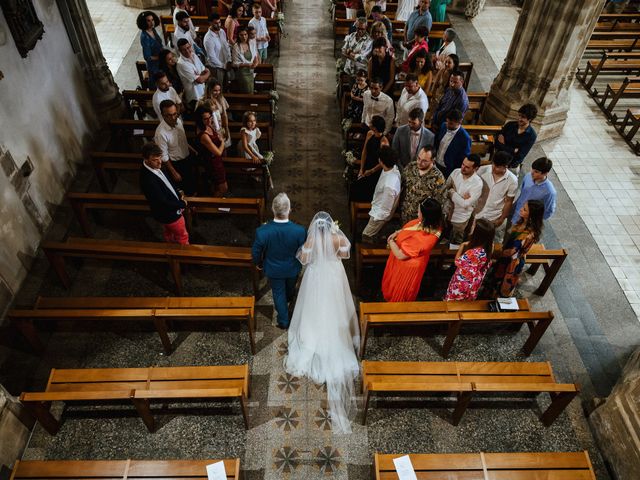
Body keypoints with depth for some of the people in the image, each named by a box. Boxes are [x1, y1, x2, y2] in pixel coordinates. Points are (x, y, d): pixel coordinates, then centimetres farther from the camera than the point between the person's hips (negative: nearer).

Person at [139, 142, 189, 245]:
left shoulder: (154, 167, -12)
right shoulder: (148, 180, -39)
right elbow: (164, 203, -31)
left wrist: (178, 193, -5)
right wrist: (183, 204, -17)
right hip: (170, 214, -9)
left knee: (168, 232, 32)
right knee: (183, 237, 15)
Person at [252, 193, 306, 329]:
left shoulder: (262, 232, -35)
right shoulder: (299, 231, -35)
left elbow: (256, 252, -15)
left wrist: (258, 263, 7)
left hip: (274, 269, -1)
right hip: (293, 268, 1)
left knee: (279, 293, 25)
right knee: (290, 287, 34)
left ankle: (284, 321, 44)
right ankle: (289, 298, 68)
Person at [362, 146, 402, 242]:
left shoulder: (389, 186, -43)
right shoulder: (393, 168, -17)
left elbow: (385, 211, -29)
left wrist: (373, 219, -13)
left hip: (380, 215, -8)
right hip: (378, 205, 8)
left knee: (366, 236, 12)